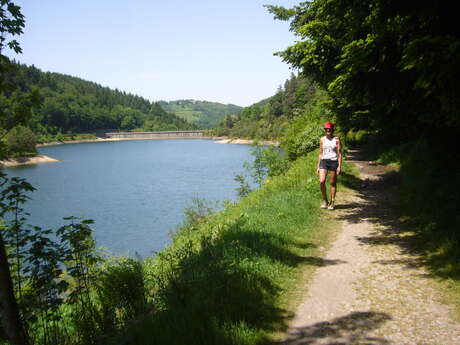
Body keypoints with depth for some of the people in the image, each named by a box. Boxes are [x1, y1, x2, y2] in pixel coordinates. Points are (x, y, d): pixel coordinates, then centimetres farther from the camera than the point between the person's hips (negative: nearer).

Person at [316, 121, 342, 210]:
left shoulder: (336, 139, 1)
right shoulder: (322, 140, 9)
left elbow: (339, 153, 0)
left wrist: (339, 166, -8)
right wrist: (318, 166, 11)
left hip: (334, 162, -2)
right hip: (324, 161, 2)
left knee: (333, 183, 3)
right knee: (322, 181, -13)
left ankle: (332, 202, 16)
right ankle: (324, 200, 6)